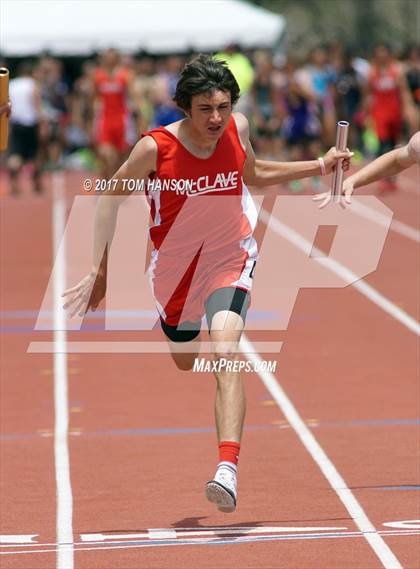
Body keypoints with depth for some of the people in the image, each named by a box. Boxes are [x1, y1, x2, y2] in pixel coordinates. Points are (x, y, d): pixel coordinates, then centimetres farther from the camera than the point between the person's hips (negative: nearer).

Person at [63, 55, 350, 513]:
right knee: (185, 360, 24)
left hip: (229, 259, -1)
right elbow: (110, 198, -7)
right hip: (175, 267, 1)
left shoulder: (237, 129, -12)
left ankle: (227, 469, -36)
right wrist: (99, 272, -9)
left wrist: (319, 166, 6)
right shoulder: (155, 148, -21)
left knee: (224, 358, -25)